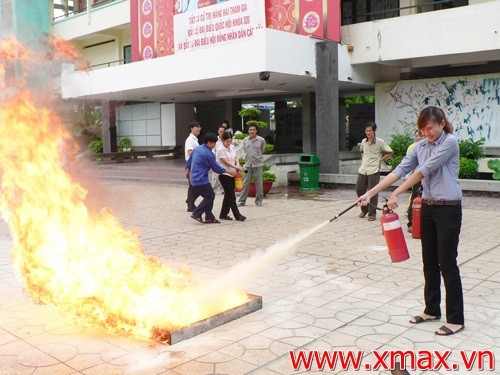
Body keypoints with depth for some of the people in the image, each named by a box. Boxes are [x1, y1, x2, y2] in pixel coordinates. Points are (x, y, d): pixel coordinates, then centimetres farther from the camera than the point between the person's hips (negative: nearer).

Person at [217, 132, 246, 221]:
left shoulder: (232, 147, 9)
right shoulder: (220, 150, -12)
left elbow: (235, 157, 16)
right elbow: (226, 162, -17)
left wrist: (238, 163, -6)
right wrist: (236, 167, -22)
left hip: (232, 175, 7)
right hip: (225, 175, -7)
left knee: (228, 195, 12)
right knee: (231, 196, -5)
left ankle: (223, 214, 21)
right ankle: (237, 215, 0)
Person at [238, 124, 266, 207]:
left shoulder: (261, 140, -4)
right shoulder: (245, 140, 4)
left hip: (258, 164, -2)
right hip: (248, 165, 2)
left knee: (259, 183, 3)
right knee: (245, 183, 5)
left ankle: (259, 200, 15)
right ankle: (242, 201, 11)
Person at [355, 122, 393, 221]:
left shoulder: (380, 142, -7)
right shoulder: (363, 141, 9)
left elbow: (390, 153, -1)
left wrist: (380, 160, -4)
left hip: (374, 170, -5)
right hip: (363, 170, 5)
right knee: (359, 190, 7)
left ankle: (372, 213, 7)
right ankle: (364, 209, 27)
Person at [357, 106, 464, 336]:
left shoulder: (450, 142, -12)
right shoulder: (420, 147, 8)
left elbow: (424, 171, -19)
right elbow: (399, 171, 1)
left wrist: (396, 194, -21)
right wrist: (370, 193, -8)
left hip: (448, 208, -7)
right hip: (427, 208, 7)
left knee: (447, 263, -2)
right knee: (429, 262, 13)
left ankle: (455, 319, 9)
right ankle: (432, 310, 28)